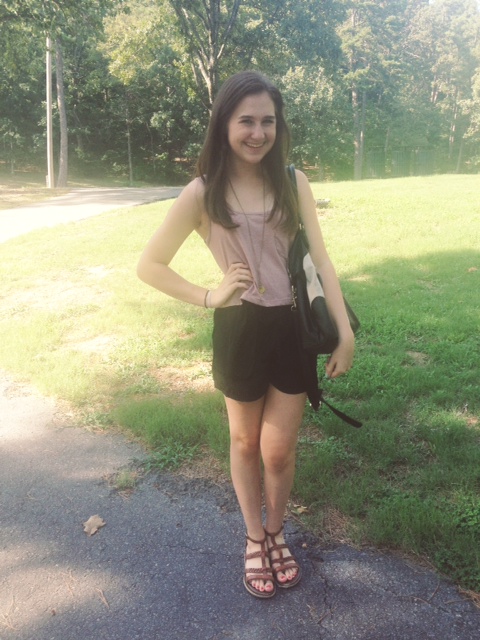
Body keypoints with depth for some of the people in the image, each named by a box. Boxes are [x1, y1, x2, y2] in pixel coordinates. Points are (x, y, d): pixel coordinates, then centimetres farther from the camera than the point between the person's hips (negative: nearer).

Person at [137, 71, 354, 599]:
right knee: (245, 443, 17)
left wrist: (345, 332, -6)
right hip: (239, 331, -1)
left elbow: (320, 259, -1)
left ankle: (276, 535, 40)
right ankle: (254, 539, 41)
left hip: (294, 327, 2)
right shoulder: (203, 192, -7)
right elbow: (149, 266, -3)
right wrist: (208, 296, -11)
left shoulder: (292, 182, 0)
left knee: (279, 451, 10)